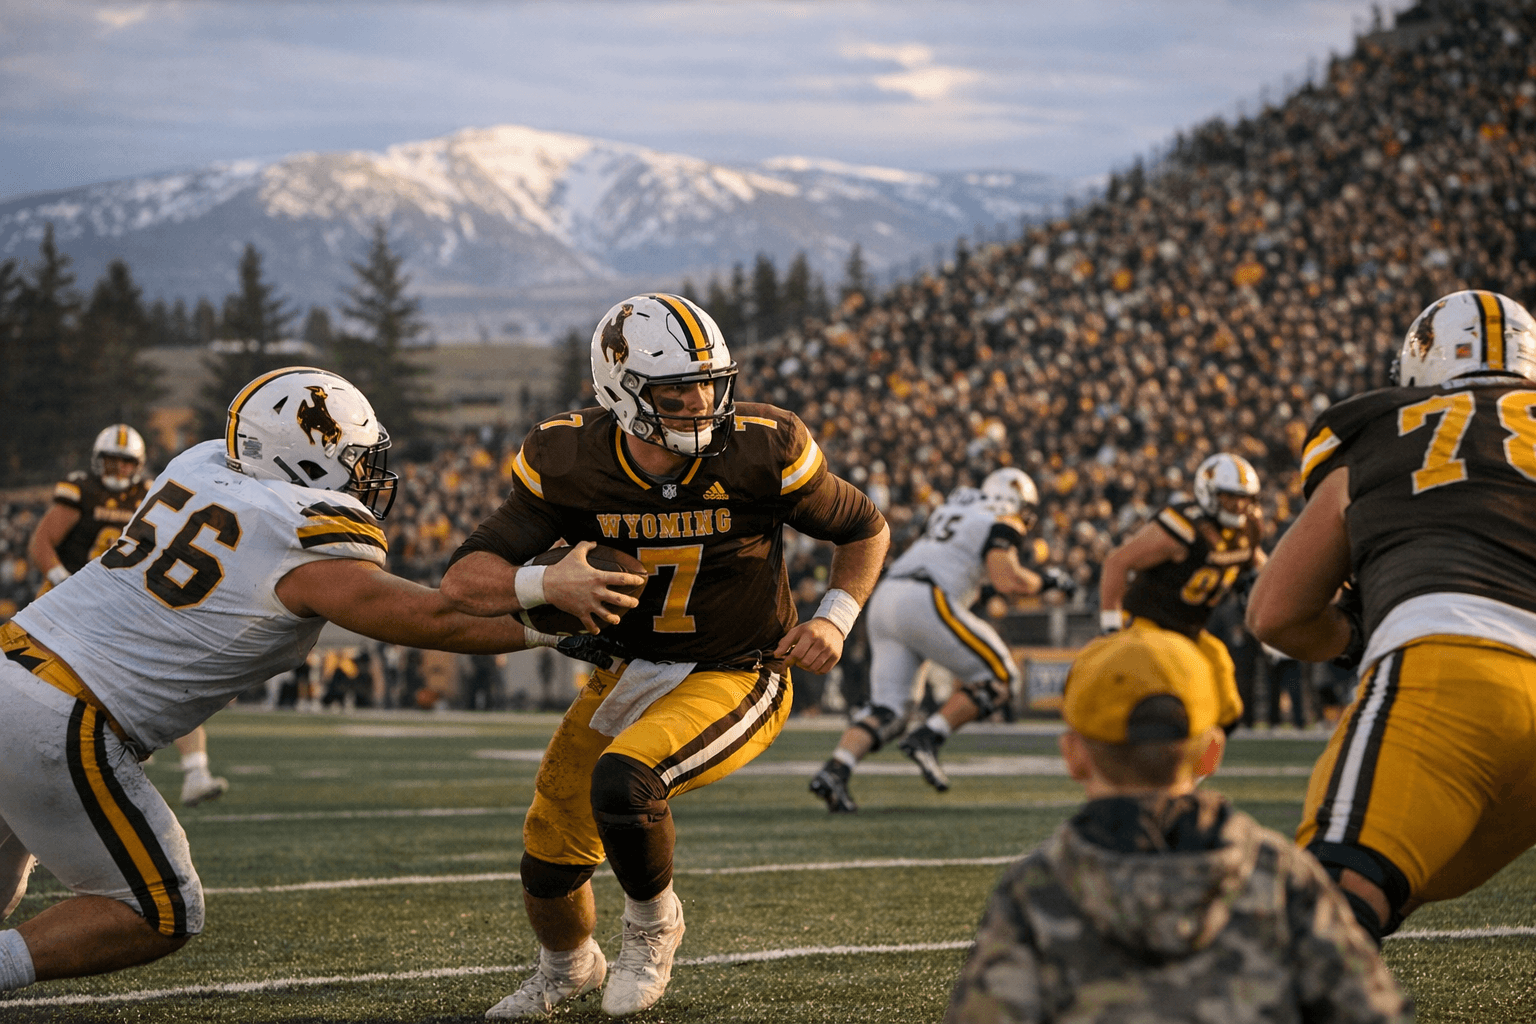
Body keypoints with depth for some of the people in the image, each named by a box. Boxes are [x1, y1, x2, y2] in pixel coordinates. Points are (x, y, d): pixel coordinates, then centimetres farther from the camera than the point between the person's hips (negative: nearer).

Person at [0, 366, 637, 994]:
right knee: (160, 917, 5)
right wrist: (551, 604, 1)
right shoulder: (317, 552, -11)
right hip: (63, 726, -8)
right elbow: (435, 623, -7)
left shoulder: (202, 464, 9)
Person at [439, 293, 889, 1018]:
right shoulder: (571, 464, -15)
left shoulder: (762, 454, -18)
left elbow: (866, 530, 1)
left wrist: (835, 619, -13)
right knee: (549, 867, 5)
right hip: (626, 675, 4)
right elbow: (464, 582, -18)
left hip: (734, 679, -3)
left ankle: (653, 921, 1)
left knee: (623, 782, -32)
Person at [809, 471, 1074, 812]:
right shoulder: (1001, 525, 5)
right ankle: (927, 739, -6)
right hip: (925, 603, -8)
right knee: (997, 676, 5)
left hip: (885, 596, 8)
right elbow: (1008, 581, -7)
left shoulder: (951, 511, 29)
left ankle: (834, 771, -17)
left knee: (886, 710, 4)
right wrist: (1045, 580, 7)